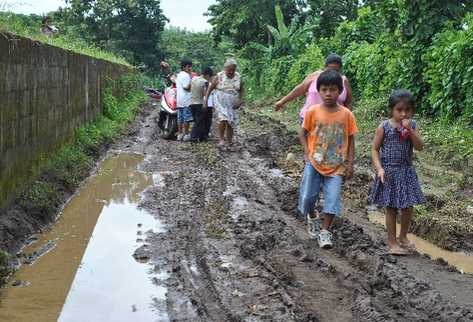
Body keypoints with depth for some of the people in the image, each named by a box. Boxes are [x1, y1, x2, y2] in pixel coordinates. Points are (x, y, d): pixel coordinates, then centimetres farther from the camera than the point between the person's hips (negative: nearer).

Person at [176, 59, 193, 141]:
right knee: (187, 118, -6)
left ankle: (179, 134, 11)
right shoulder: (186, 75, -12)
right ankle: (186, 134, -5)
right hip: (186, 99, -10)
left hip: (179, 100, 10)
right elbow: (187, 87, -19)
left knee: (180, 117, 9)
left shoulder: (178, 75, 19)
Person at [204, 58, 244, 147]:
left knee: (231, 122, 6)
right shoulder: (219, 76, -8)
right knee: (223, 119, -21)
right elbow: (210, 88, -1)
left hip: (232, 103, 4)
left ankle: (229, 141, 17)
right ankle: (221, 139, -8)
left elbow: (241, 90, 13)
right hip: (220, 102, -4)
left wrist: (240, 100, -2)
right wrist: (205, 100, -5)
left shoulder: (238, 77, 1)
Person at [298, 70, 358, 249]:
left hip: (336, 166, 0)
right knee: (307, 197, 2)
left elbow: (351, 140, 2)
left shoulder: (346, 114, -5)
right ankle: (312, 218, 33)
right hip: (314, 162, 0)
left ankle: (324, 232, 10)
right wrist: (308, 153, -9)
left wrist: (350, 164, -2)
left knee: (333, 199, -5)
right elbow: (303, 134, 4)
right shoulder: (313, 111, -6)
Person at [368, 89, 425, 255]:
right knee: (391, 207, 5)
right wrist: (379, 168, -16)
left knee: (408, 206, 9)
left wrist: (409, 130, -20)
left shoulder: (412, 125, 1)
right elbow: (375, 149, -5)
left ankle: (403, 237, 31)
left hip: (407, 171, 3)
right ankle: (392, 242, 17)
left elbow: (419, 147, -9)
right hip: (389, 171, -3)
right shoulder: (384, 127, -8)